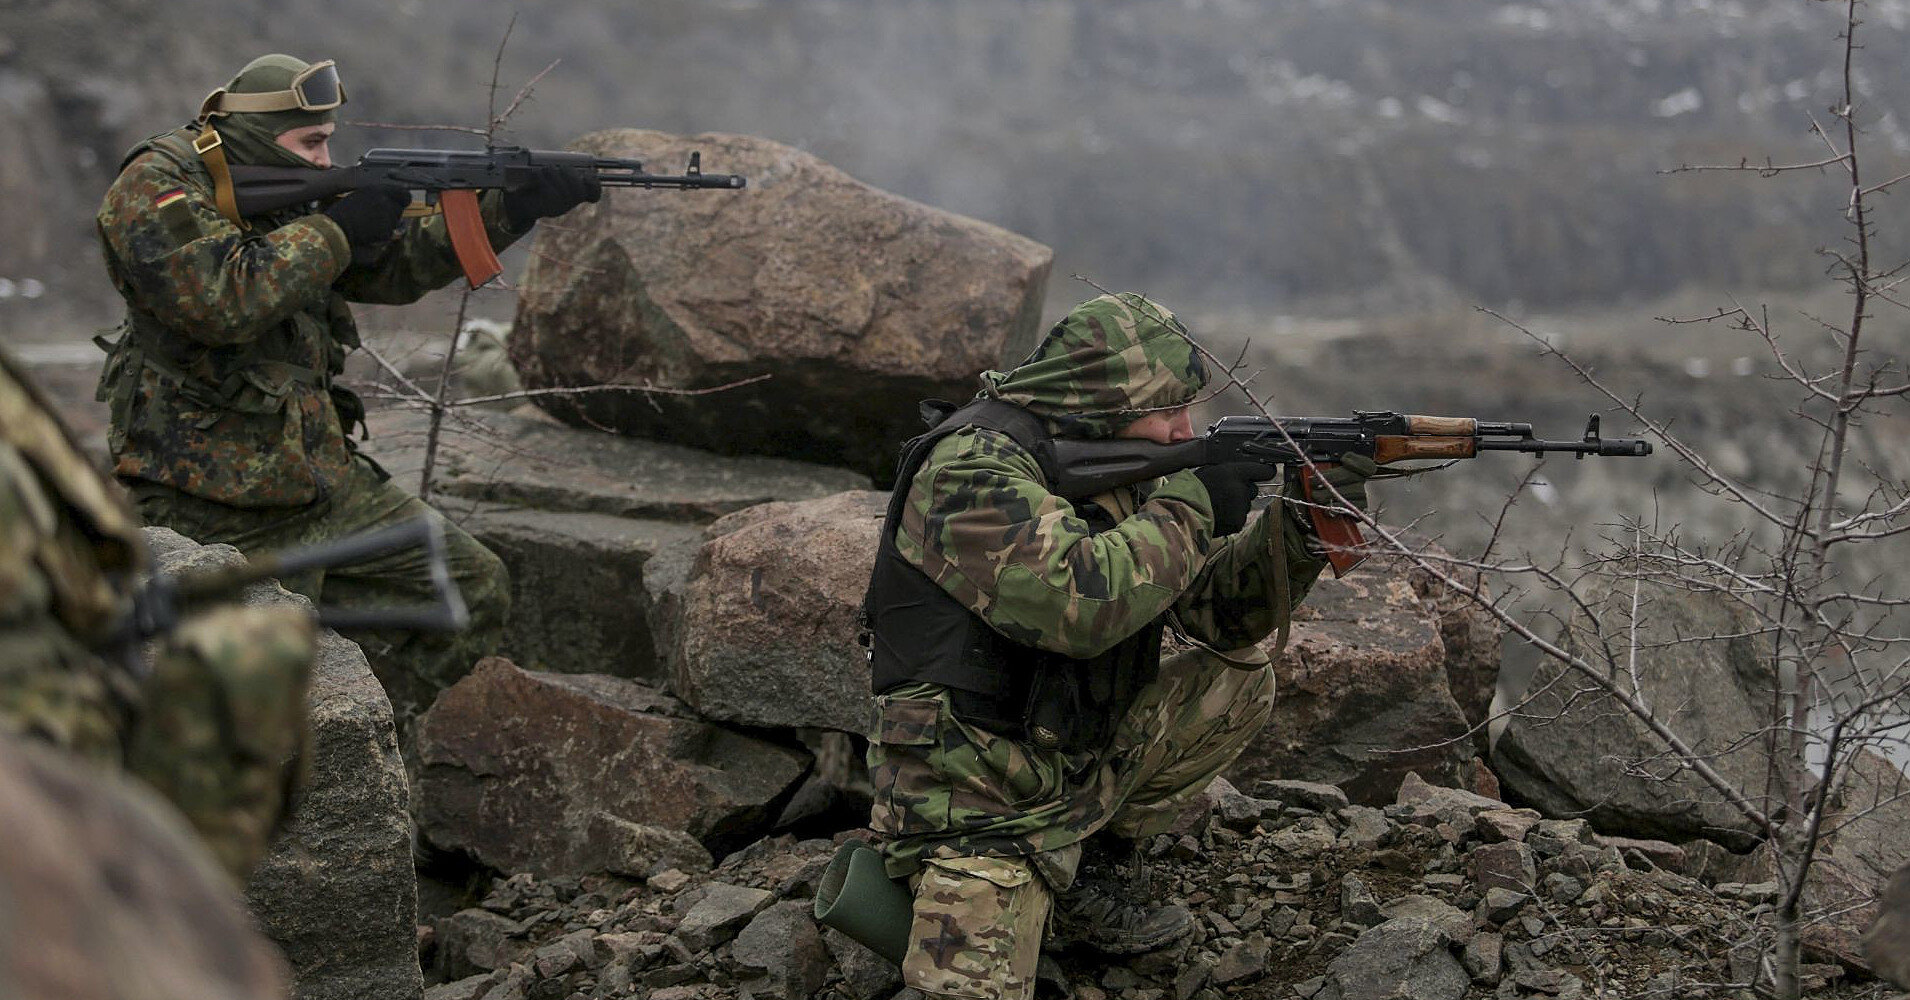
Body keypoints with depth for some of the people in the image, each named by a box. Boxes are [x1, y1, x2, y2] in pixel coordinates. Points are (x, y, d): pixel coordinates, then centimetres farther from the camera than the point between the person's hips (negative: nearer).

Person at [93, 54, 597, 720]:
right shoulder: (155, 187, -11)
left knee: (474, 589, 5)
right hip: (215, 504, -8)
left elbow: (399, 263, 16)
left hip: (321, 477, 8)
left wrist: (516, 208, 6)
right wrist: (336, 230, -18)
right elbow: (223, 301, -27)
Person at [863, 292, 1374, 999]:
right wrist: (1192, 505, -22)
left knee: (1237, 680, 4)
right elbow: (1078, 602, -33)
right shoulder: (975, 468, -19)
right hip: (978, 802, -9)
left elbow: (1217, 611, 8)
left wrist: (1304, 524, -8)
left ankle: (1095, 867, 8)